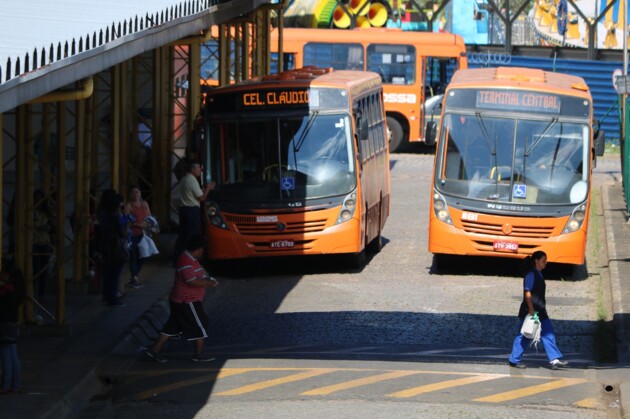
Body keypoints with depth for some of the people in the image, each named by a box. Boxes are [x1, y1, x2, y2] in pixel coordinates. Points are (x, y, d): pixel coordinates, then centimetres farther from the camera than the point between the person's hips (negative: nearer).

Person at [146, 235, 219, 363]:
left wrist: (208, 280, 8)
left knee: (172, 327, 13)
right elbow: (192, 281, -29)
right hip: (188, 303, -11)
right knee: (200, 326, 1)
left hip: (179, 301, 11)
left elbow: (198, 276, 25)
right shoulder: (187, 262, -22)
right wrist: (209, 283, -19)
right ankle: (199, 354, 10)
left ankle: (155, 350, 14)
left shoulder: (191, 259, 12)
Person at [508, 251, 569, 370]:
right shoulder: (531, 275, -14)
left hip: (540, 311, 9)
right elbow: (527, 293, -19)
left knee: (548, 334, 2)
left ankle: (554, 360, -1)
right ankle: (514, 360, 10)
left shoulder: (538, 274, 14)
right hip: (529, 311, -9)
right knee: (523, 336, 0)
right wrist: (531, 309, -22)